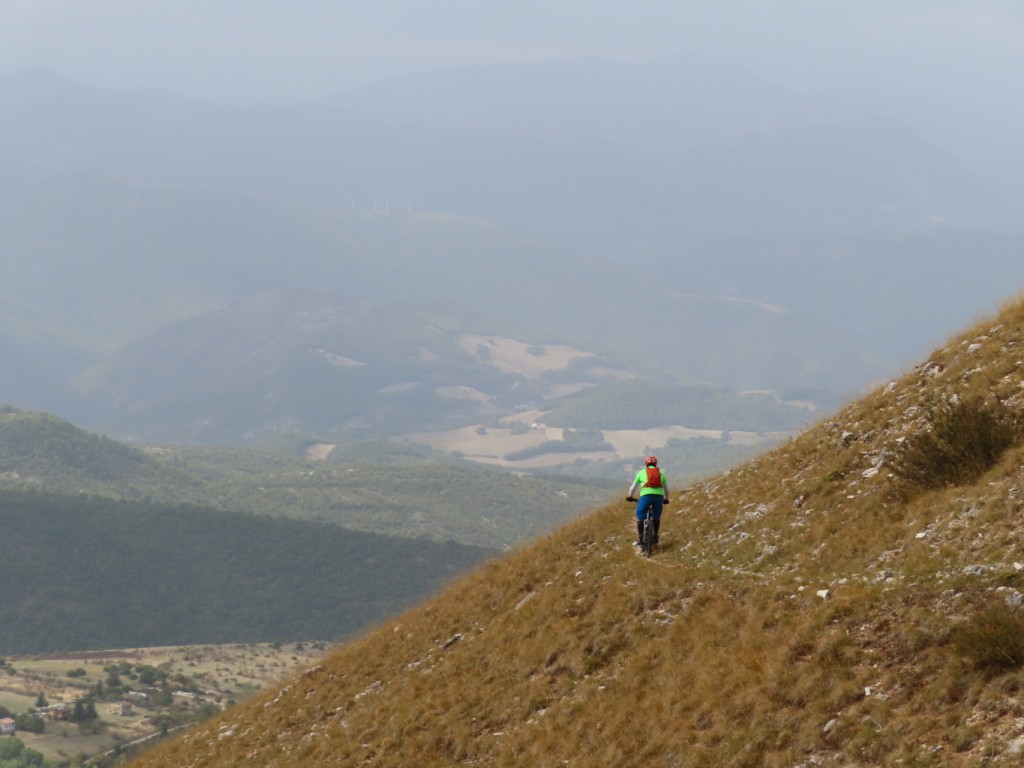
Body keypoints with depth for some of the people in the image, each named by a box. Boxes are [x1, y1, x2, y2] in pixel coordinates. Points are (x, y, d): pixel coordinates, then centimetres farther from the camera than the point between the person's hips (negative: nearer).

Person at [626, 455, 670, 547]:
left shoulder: (642, 472, 18)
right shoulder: (661, 473, 23)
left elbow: (633, 486, 24)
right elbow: (666, 489, 32)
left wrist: (629, 496, 40)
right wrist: (666, 499, 48)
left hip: (645, 495, -2)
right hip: (659, 496, 2)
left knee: (640, 518, 7)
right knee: (656, 517, 23)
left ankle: (640, 540, 3)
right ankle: (655, 537, 25)